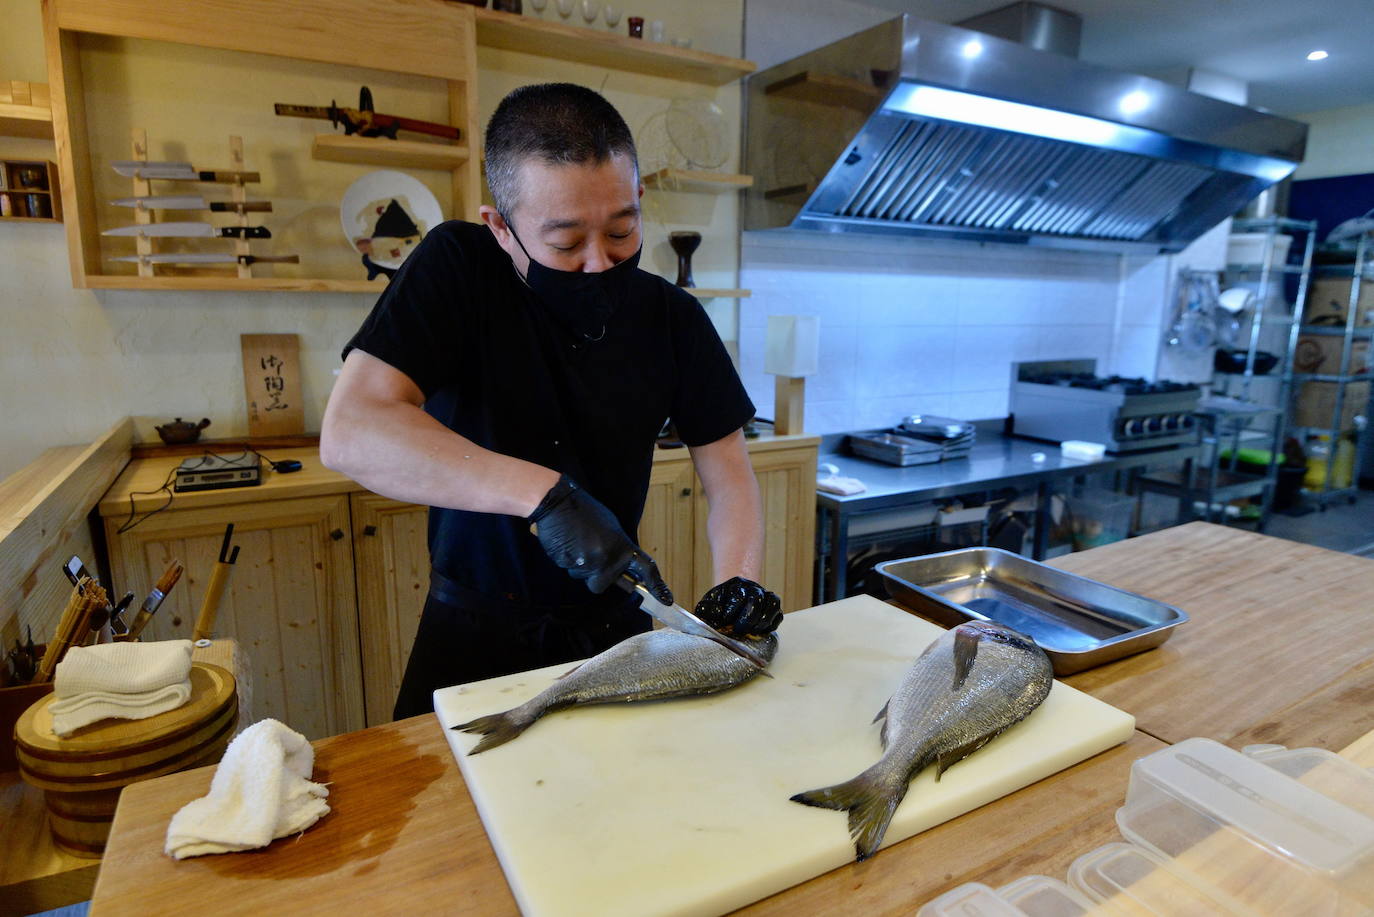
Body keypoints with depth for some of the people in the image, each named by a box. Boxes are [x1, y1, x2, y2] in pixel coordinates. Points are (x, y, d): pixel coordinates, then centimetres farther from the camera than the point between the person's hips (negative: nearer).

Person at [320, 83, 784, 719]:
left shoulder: (673, 318, -7)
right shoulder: (457, 269, -16)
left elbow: (728, 474, -3)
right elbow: (349, 433, -27)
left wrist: (738, 577, -22)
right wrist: (545, 493, -35)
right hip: (475, 634, -2)